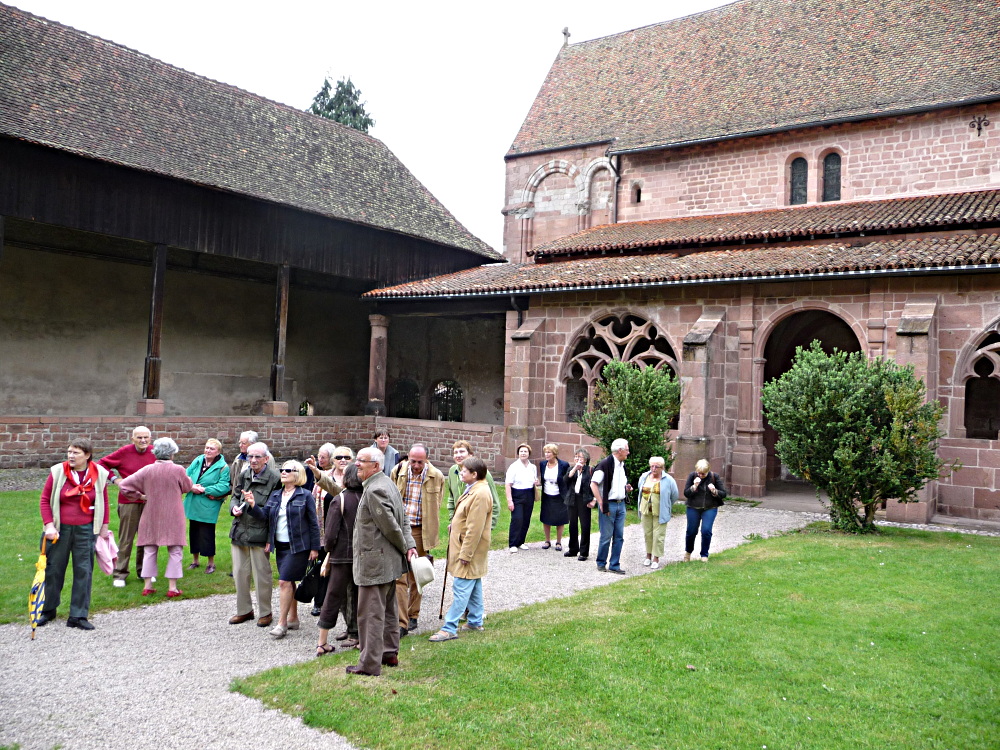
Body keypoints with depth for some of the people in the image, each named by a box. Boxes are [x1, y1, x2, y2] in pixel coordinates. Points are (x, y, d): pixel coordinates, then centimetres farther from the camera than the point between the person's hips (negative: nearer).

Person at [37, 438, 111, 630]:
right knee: (53, 569, 10)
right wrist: (49, 525, -9)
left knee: (84, 571, 2)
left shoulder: (99, 474, -3)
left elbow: (104, 502, 7)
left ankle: (78, 616, 11)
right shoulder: (58, 472, -6)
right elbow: (44, 500, 0)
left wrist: (103, 527, 7)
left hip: (86, 530, 0)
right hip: (59, 529, 0)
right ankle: (48, 610, 29)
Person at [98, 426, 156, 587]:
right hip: (128, 502, -3)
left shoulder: (155, 453, -1)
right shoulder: (124, 452, -7)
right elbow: (102, 464, 3)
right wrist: (114, 479, -6)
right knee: (126, 539, 3)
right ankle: (120, 574, 11)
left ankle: (143, 571, 27)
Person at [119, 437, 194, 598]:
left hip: (151, 516, 3)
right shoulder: (178, 470, -12)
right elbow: (188, 487, 5)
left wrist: (140, 496, 7)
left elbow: (124, 485, -4)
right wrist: (188, 478, 25)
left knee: (149, 550, 14)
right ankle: (172, 588, 6)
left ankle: (147, 586, 16)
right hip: (173, 518, -2)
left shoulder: (147, 470, -6)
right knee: (175, 551, 7)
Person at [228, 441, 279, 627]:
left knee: (262, 574, 4)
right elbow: (235, 496, 19)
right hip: (240, 531, 6)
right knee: (239, 572, 13)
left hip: (260, 533, -6)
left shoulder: (274, 479, -11)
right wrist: (234, 507, -2)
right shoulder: (244, 475, 6)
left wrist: (254, 504, -20)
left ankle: (265, 612, 19)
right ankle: (244, 610, 29)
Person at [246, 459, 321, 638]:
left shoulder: (305, 496, -6)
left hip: (298, 546, -6)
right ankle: (293, 618, 24)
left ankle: (282, 623, -5)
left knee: (284, 582, -11)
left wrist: (314, 548, -7)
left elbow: (313, 523, -6)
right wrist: (253, 506, -18)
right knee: (289, 582, 13)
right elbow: (264, 515, 2)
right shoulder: (275, 495, 11)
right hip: (280, 545, 6)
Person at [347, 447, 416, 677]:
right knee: (387, 611, 19)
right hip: (389, 561, 11)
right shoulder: (387, 484, 11)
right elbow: (402, 521, 12)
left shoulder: (374, 490, -21)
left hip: (374, 563, -11)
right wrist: (409, 546, 3)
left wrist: (404, 547, -6)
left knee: (370, 614, -2)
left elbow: (390, 526, -21)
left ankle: (369, 664, 4)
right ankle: (390, 654, 31)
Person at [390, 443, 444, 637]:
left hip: (421, 532, 0)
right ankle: (401, 623, -4)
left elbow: (436, 508, 6)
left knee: (416, 577, 11)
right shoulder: (397, 472, 0)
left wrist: (430, 537, 5)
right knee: (399, 577, -6)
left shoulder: (436, 477, -3)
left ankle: (413, 616, 27)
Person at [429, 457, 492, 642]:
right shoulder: (473, 490, 10)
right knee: (474, 586, 18)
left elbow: (475, 529, -24)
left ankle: (449, 629, -6)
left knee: (461, 589, -8)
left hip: (470, 550, -11)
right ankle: (475, 621, 28)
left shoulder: (480, 494, -23)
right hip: (468, 549, 11)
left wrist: (465, 554, -23)